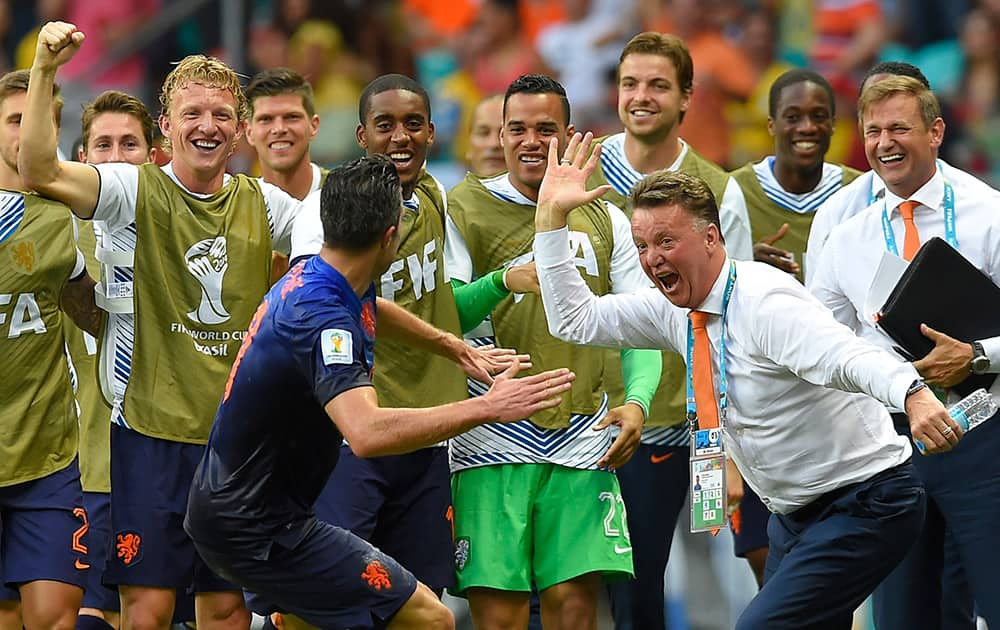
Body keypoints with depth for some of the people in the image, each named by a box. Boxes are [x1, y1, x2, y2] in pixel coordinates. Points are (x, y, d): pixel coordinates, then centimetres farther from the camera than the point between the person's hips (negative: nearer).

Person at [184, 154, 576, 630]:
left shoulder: (309, 276, 5)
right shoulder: (323, 317, -26)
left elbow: (369, 310, 32)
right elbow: (368, 433, -43)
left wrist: (449, 345, 43)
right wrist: (488, 408, -40)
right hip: (257, 529, -11)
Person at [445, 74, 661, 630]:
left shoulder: (605, 221, 14)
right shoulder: (465, 210, 5)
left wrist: (637, 400, -3)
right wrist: (502, 284, -19)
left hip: (583, 443, 2)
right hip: (493, 443, -2)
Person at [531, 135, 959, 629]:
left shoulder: (765, 304, -24)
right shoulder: (673, 309, 2)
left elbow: (848, 358, -40)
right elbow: (575, 321, 11)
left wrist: (913, 394, -60)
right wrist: (551, 216, 3)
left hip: (863, 507, -9)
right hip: (795, 513, 9)